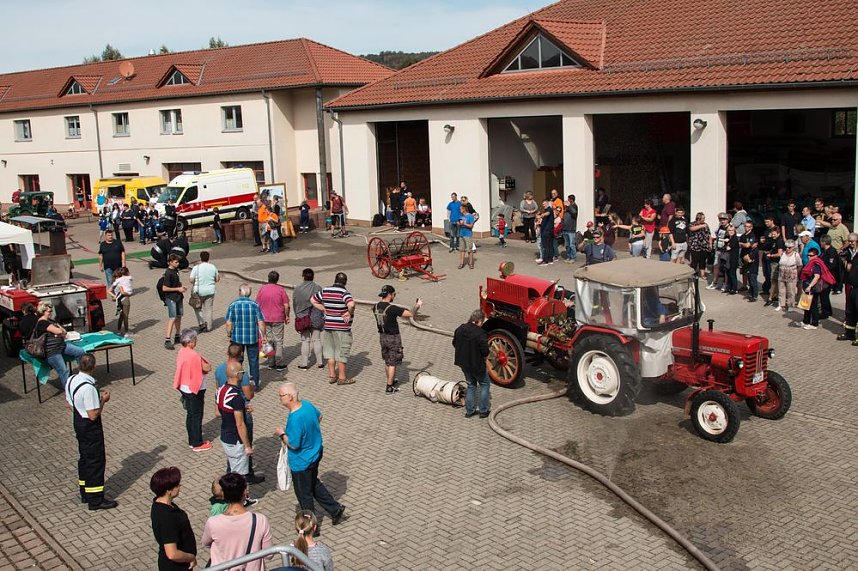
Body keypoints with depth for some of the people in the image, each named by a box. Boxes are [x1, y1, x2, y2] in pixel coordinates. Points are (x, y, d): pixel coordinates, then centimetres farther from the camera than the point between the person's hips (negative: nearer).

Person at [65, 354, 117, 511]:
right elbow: (93, 415, -26)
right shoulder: (89, 388, -30)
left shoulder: (71, 380, -3)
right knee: (96, 461, 1)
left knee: (84, 458, 21)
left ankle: (85, 494, 34)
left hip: (77, 423, 9)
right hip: (90, 427, -9)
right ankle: (96, 500, 9)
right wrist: (103, 400, -13)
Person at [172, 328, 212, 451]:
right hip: (196, 390, -8)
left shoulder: (182, 352, 1)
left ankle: (192, 441, 28)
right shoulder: (194, 356, -26)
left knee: (190, 415, 18)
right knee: (197, 416, 3)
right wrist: (206, 364, -1)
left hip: (185, 388, 9)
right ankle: (197, 444, 12)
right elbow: (207, 368, -19)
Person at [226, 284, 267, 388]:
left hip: (237, 338, 0)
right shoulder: (255, 305, -7)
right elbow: (261, 322, -7)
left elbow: (229, 323, -8)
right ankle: (256, 383, 18)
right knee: (254, 360, 12)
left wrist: (229, 335, 7)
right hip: (253, 338, 0)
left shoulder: (233, 305, -7)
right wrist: (264, 335, 5)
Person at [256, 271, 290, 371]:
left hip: (265, 319, 3)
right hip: (278, 319, -3)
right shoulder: (280, 290, -9)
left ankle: (271, 363, 14)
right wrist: (287, 316, 6)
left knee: (269, 341, 11)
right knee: (278, 341, 5)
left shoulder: (262, 289, -2)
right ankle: (279, 364, 6)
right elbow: (286, 305, -8)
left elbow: (257, 304, 3)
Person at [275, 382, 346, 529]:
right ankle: (335, 509, 36)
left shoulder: (295, 419, -34)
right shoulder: (307, 404, -7)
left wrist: (282, 434, -11)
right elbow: (319, 416, 12)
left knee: (304, 494, 12)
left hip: (301, 462, -9)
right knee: (314, 484, 29)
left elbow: (293, 445, -27)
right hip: (315, 454, 9)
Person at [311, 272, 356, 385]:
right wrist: (350, 313, -16)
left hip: (328, 326, 5)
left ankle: (332, 375, 22)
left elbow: (313, 300, 15)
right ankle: (342, 378, 11)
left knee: (330, 351, 17)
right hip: (342, 327, -5)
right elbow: (351, 304, -34)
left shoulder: (325, 290, 3)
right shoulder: (344, 292, -16)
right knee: (342, 353, 5)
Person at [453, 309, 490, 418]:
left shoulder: (460, 329, -3)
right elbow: (485, 350, -22)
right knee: (484, 384, 14)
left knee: (471, 385, 21)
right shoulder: (480, 333, -24)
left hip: (463, 363, 6)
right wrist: (485, 356, 0)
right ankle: (483, 410, 16)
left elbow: (454, 344, 8)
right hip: (477, 364, -6)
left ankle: (469, 411, 23)